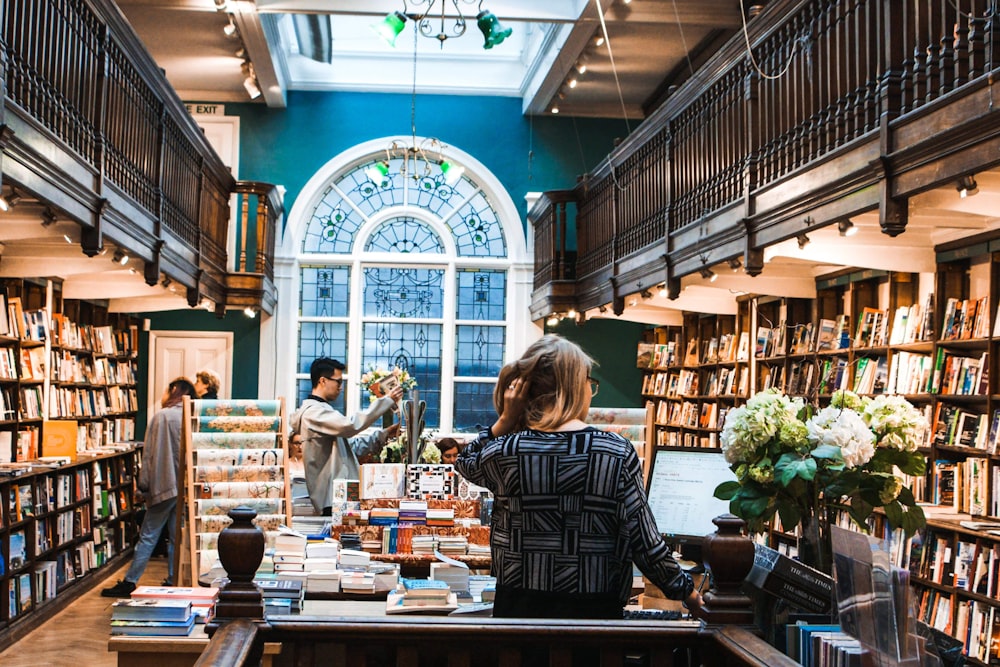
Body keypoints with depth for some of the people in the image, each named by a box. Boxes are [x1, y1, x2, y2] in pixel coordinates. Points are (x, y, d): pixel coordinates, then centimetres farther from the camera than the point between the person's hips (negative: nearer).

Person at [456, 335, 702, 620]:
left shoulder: (504, 452, -9)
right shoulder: (619, 453, -12)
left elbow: (465, 462, 16)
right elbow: (645, 543, -9)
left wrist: (505, 421, 2)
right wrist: (686, 589, 6)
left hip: (518, 607, 1)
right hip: (594, 608, -1)